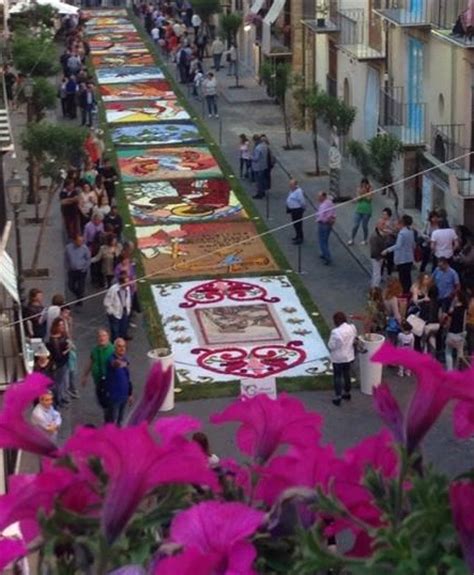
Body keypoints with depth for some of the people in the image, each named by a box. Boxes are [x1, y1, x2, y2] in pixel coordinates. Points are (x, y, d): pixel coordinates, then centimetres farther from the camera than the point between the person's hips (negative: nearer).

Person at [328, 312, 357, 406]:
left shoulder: (336, 332, -28)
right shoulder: (352, 328, -9)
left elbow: (331, 346, -20)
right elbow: (353, 340, 4)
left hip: (338, 358, -6)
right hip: (348, 356, 6)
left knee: (337, 376, 7)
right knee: (347, 374, 22)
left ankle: (338, 397, 12)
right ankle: (347, 393, 37)